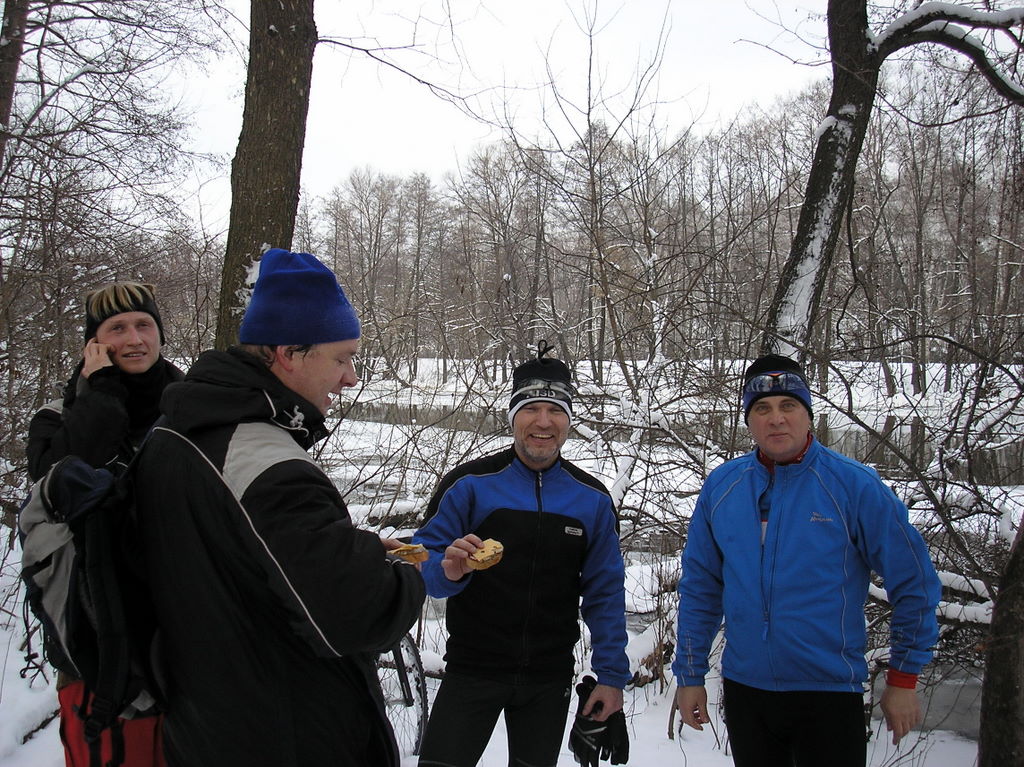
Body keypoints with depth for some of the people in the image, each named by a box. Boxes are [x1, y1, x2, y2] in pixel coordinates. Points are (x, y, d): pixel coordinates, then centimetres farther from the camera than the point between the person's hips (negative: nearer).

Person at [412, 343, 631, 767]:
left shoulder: (593, 499, 1)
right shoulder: (470, 483, -8)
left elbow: (605, 592, 6)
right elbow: (424, 563, -4)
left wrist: (612, 675, 2)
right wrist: (447, 570, -27)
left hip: (550, 680, 3)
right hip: (472, 671, -2)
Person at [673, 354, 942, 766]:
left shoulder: (855, 484, -10)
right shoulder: (720, 486, 0)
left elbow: (914, 581, -3)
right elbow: (700, 587, 8)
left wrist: (903, 679, -1)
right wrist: (690, 674, 7)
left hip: (829, 693, -3)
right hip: (743, 689, 3)